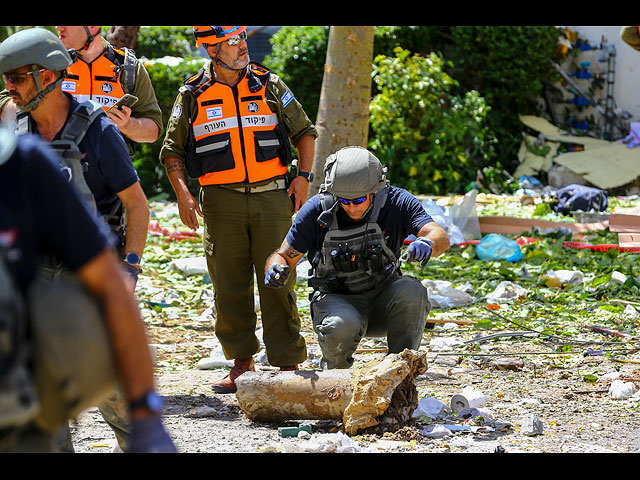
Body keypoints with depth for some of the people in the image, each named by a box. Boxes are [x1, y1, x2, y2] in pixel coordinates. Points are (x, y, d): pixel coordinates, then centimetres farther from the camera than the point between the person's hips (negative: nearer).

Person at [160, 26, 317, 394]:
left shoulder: (269, 85, 7)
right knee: (230, 286, 3)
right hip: (222, 202, 0)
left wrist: (303, 177, 2)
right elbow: (173, 150, 10)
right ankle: (243, 363, 15)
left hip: (272, 198, 0)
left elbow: (304, 131, 14)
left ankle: (288, 364, 2)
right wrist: (182, 194, -4)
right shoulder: (192, 96, 5)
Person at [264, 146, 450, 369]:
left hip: (382, 300, 1)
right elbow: (284, 256, -5)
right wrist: (276, 271, -30)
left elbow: (441, 238, -25)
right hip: (337, 300, -1)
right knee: (342, 326, -36)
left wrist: (427, 243, -50)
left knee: (411, 291, -32)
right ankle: (335, 368, 1)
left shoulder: (397, 202, -12)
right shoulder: (317, 209, -13)